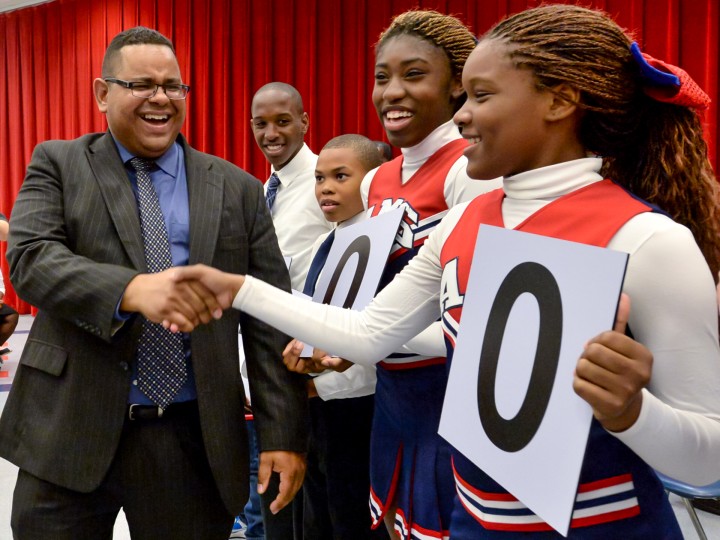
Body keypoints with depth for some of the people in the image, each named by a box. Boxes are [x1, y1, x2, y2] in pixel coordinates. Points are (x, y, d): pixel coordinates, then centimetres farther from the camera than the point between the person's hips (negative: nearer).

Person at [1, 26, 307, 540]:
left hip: (193, 438, 1)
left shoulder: (238, 190, 5)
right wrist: (133, 288, -31)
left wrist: (283, 432, -3)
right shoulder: (58, 165, 5)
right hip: (70, 430, 0)